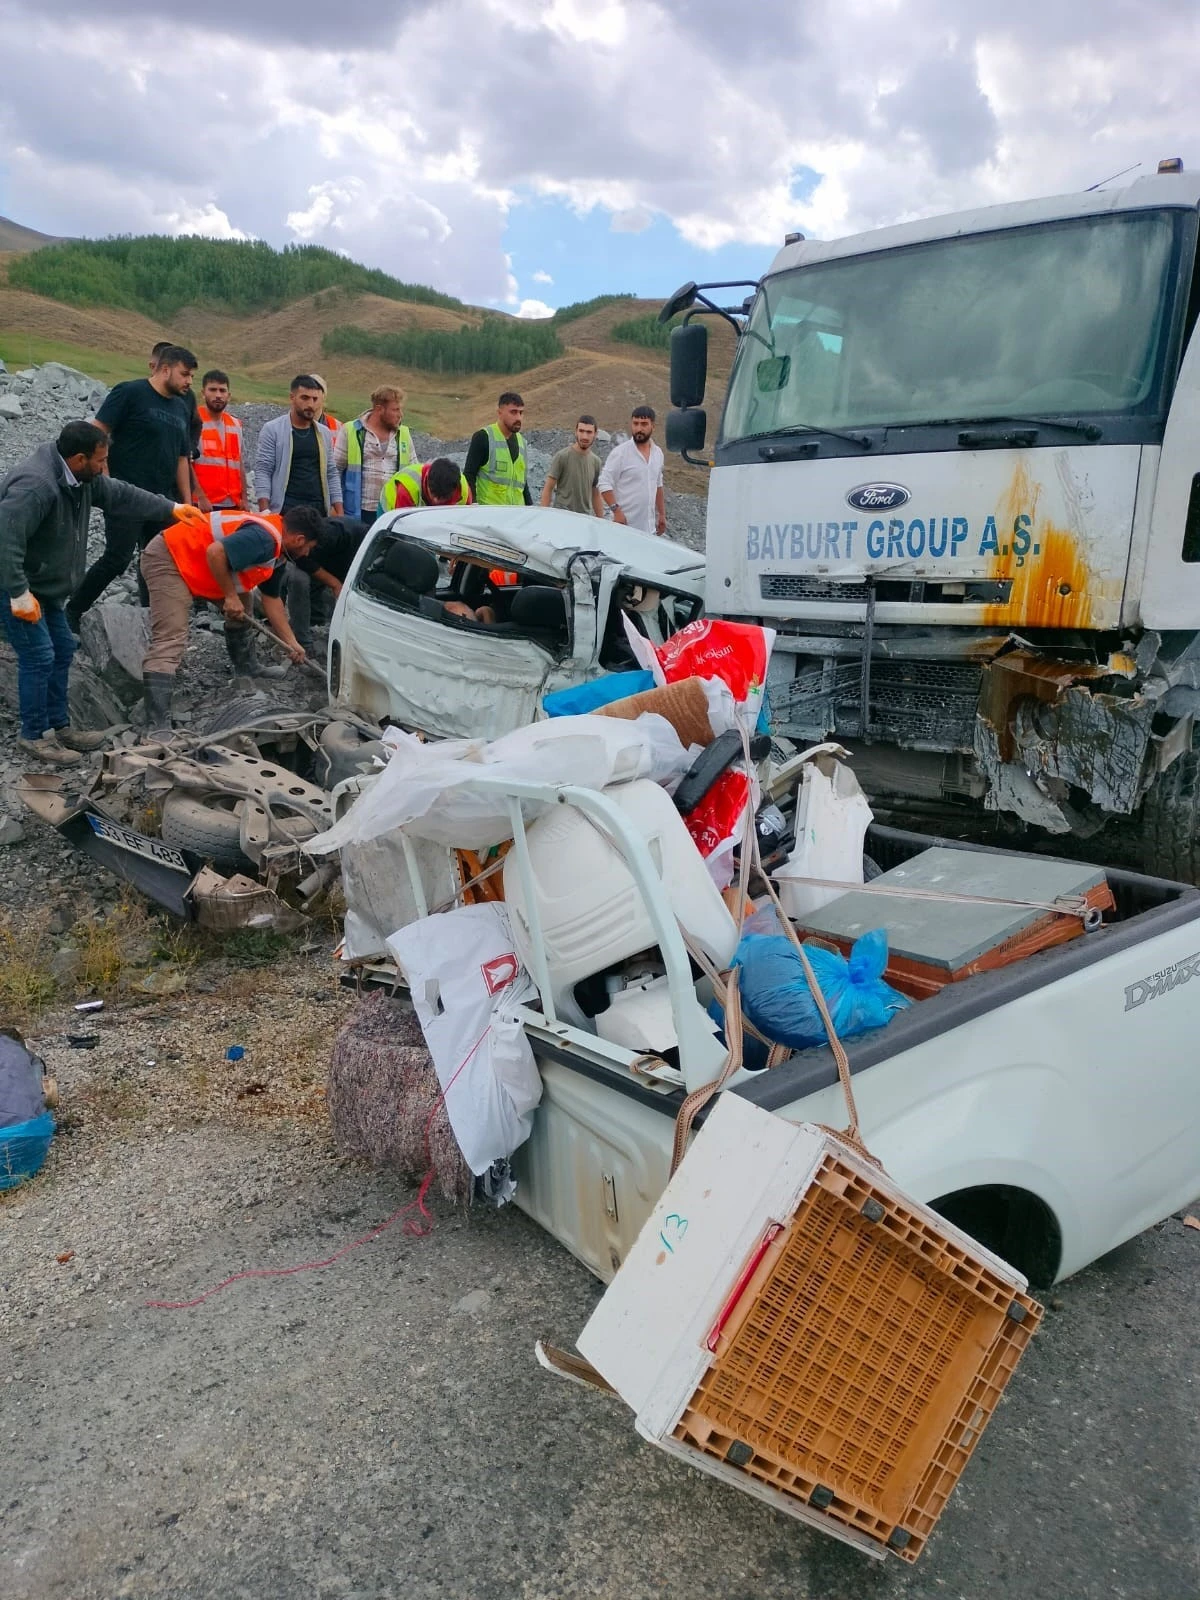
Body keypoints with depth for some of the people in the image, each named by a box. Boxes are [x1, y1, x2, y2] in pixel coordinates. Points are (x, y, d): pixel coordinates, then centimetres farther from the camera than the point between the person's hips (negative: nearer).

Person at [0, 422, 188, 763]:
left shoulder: (81, 478, -1)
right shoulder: (34, 486, -31)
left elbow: (120, 495, 14)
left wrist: (170, 509, 13)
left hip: (45, 586, 10)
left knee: (62, 651, 13)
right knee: (39, 658, -8)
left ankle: (59, 726, 25)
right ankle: (34, 736, 5)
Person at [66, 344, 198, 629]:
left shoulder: (180, 409, 16)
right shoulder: (130, 392, -6)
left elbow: (181, 459, 20)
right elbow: (98, 433, -9)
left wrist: (187, 503, 15)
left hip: (162, 499, 7)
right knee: (117, 558, -10)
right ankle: (72, 611, 6)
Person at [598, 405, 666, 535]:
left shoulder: (657, 453, 12)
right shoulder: (620, 452, -8)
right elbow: (605, 484, -12)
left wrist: (662, 514, 20)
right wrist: (616, 510, -21)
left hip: (649, 528, 7)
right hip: (626, 525, -7)